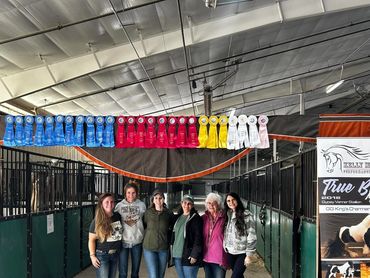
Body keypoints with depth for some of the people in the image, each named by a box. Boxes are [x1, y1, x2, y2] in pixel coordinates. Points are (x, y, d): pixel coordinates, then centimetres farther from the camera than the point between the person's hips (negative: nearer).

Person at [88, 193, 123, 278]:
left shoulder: (118, 216, 0)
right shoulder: (97, 221, -12)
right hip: (102, 255, -5)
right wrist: (92, 256, -13)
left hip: (115, 254, 5)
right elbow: (91, 240, -8)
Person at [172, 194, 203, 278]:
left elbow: (198, 238, -11)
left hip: (189, 256, -6)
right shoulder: (178, 217, 15)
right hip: (177, 256, 6)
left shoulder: (196, 218, -5)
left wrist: (194, 255, -17)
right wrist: (173, 251, 13)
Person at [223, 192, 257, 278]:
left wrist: (249, 255, -13)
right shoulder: (227, 215, 7)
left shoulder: (246, 215, -10)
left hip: (242, 253, -5)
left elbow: (251, 236, -11)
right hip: (230, 252, 5)